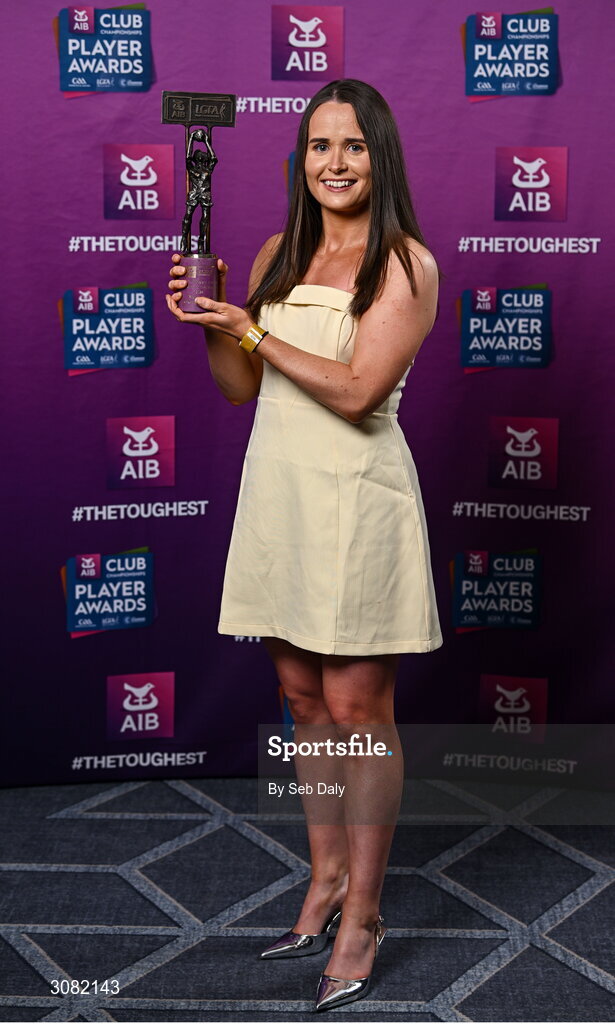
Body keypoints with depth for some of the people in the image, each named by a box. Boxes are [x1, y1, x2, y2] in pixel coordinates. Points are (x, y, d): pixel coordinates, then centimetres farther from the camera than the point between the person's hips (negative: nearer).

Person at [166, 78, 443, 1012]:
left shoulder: (407, 263, -6)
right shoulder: (279, 254, 12)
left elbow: (357, 390, -17)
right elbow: (243, 388, 14)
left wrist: (252, 330, -12)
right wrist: (209, 322, -3)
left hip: (356, 497, -6)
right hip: (277, 489, 6)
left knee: (357, 707, 0)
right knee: (304, 697, 13)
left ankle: (361, 918, 14)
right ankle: (327, 879, 29)